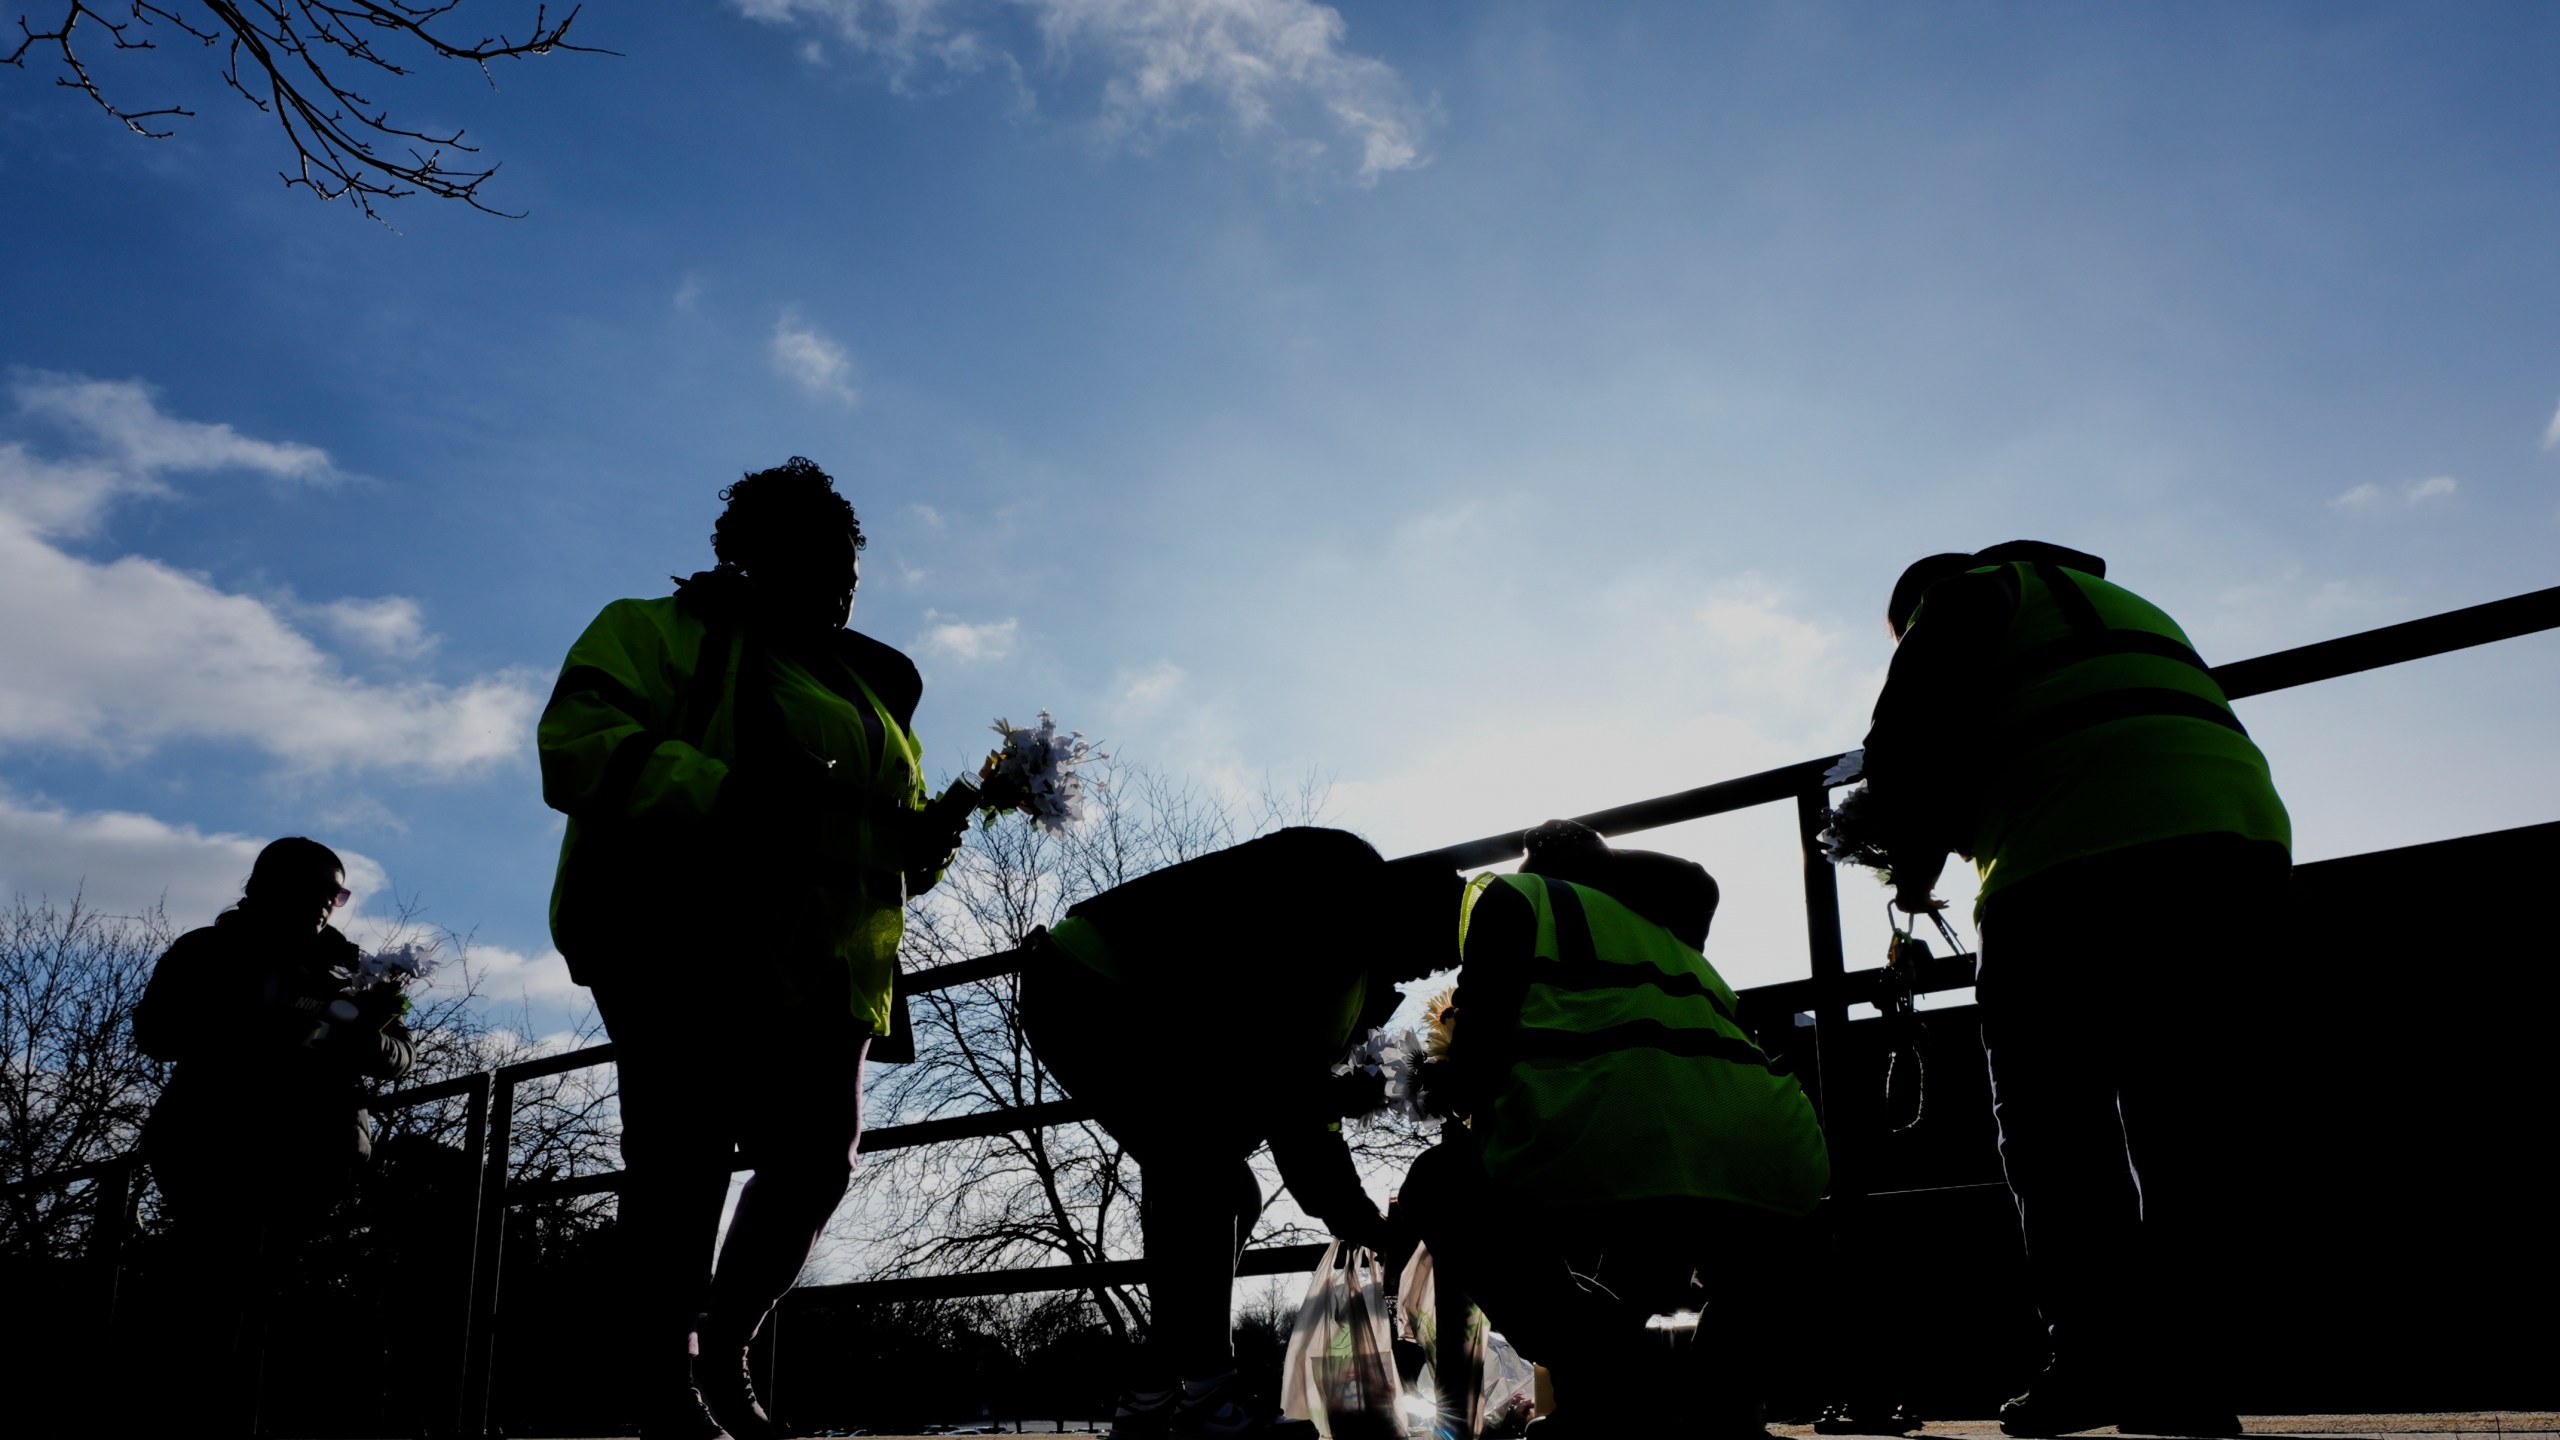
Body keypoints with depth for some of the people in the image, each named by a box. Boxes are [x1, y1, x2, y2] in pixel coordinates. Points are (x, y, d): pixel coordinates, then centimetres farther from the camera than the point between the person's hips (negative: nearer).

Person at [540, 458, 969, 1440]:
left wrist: (919, 844, 4)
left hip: (820, 970, 7)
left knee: (817, 1164, 4)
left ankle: (722, 1350, 24)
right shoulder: (664, 633, 5)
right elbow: (577, 744, -12)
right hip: (686, 948, -6)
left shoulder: (864, 688, 25)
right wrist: (723, 791, -25)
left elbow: (884, 829, 30)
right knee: (686, 1165, -7)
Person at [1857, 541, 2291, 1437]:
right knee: (2182, 1125, 9)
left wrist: (1914, 863, 15)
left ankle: (2096, 1358, -5)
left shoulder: (1966, 591, 13)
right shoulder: (2126, 605, 36)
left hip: (2079, 860, -7)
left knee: (2054, 1126, 0)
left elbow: (1908, 742, 0)